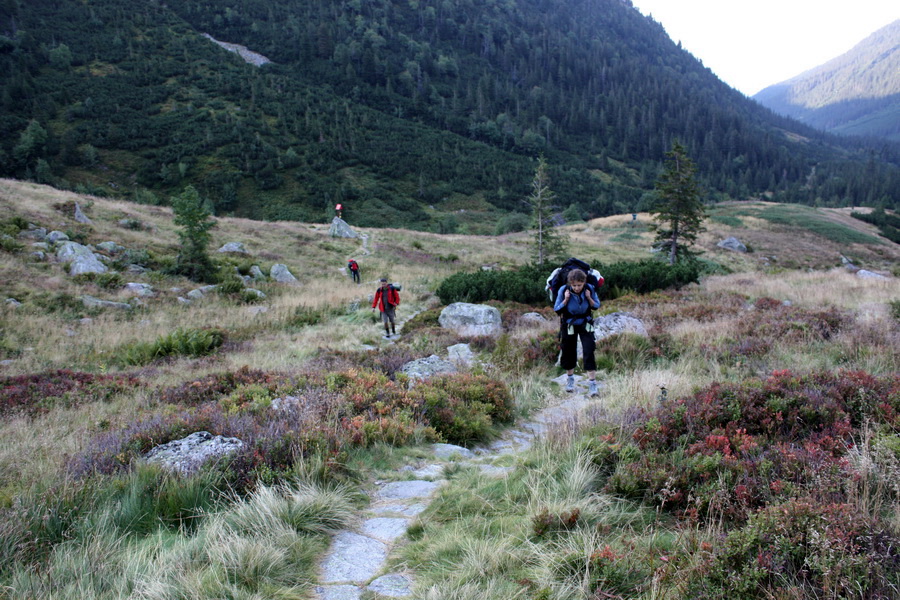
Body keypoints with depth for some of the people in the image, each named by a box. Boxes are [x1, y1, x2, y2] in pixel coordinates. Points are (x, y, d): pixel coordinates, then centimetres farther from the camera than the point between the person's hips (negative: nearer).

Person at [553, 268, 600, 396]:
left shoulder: (590, 289, -17)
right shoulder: (564, 290, -20)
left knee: (589, 352, -12)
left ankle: (592, 384, -10)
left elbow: (597, 305, -4)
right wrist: (566, 299, -27)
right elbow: (556, 309, -12)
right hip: (569, 324, 0)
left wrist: (589, 298, -23)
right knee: (569, 352, 9)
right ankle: (570, 379, 32)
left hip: (585, 324, 0)